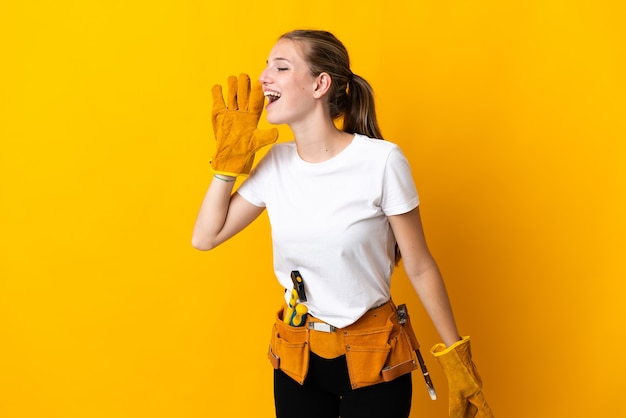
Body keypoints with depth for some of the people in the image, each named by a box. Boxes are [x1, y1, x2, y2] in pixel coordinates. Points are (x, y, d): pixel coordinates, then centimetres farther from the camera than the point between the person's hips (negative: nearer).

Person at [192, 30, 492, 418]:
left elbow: (420, 267, -10)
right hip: (296, 356, 4)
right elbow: (205, 237, 1)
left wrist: (456, 357, -5)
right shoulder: (277, 162, -4)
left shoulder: (382, 160, -18)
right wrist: (229, 160, -5)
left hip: (373, 357, -4)